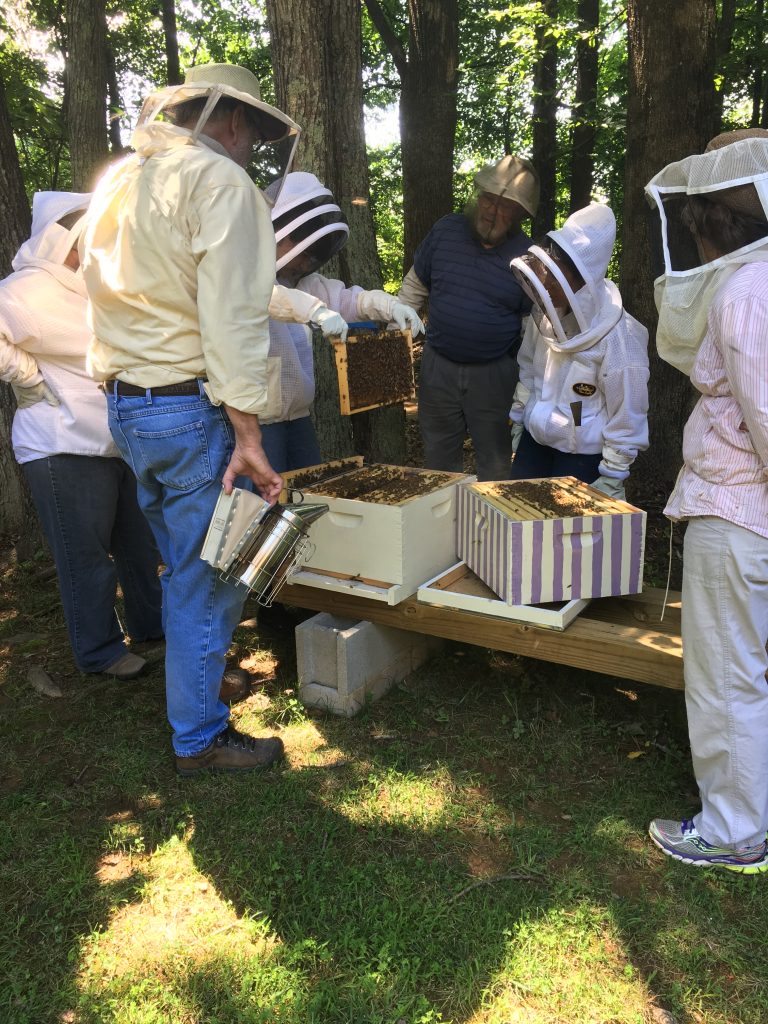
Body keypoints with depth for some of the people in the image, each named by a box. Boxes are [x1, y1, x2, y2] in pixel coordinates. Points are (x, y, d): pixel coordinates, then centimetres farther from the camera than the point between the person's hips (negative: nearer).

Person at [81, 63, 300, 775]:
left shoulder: (118, 180, 16)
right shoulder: (221, 183, -10)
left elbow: (109, 287, 18)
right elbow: (232, 318, -18)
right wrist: (247, 435, -18)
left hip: (122, 404, 9)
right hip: (192, 406, -8)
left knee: (183, 564, 23)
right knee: (208, 576, 2)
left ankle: (195, 670, 40)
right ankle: (199, 737, 15)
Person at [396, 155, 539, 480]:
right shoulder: (445, 231, -2)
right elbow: (415, 286, 10)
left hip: (494, 374, -2)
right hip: (438, 367, 3)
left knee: (496, 465, 10)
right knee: (439, 462, 16)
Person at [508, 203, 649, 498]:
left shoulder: (618, 338, -24)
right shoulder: (545, 314, -6)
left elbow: (626, 422, -18)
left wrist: (609, 481, -13)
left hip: (584, 455, -6)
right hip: (535, 439, 6)